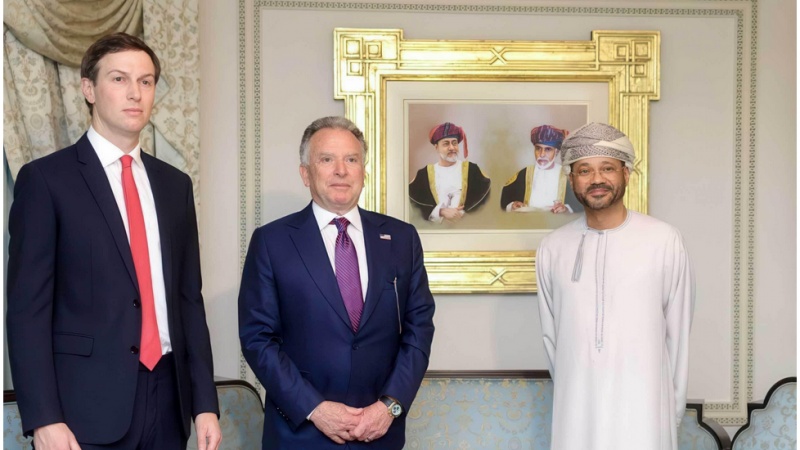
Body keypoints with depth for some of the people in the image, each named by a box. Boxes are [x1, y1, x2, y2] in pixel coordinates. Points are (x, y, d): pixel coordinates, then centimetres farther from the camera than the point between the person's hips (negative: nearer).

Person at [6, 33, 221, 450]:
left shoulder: (174, 184, 10)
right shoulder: (45, 178, -4)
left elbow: (189, 299, 11)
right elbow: (27, 307, -8)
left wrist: (205, 402, 6)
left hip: (168, 396, 5)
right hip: (86, 403, -4)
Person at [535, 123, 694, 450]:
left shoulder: (665, 241, -6)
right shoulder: (552, 248, 1)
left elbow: (678, 334, 0)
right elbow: (550, 335, 9)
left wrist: (674, 408, 4)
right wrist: (571, 395, 10)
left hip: (643, 412, -2)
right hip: (576, 414, 2)